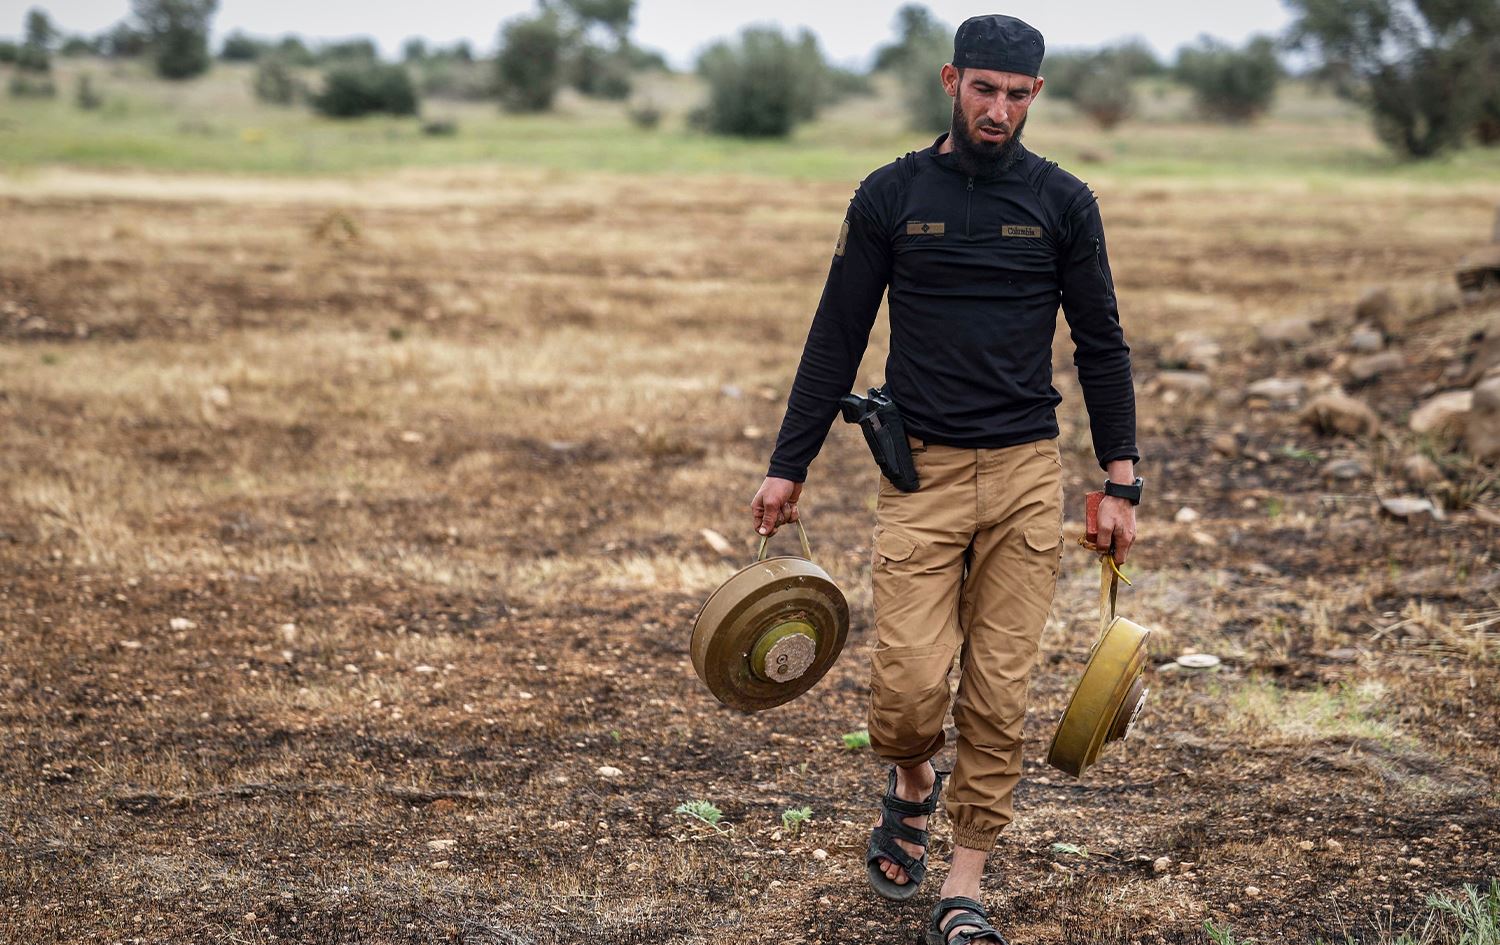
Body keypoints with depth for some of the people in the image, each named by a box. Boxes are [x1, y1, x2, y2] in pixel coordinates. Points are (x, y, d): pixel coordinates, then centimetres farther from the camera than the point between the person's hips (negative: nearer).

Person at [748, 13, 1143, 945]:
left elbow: (1102, 346, 8)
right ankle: (913, 783, 25)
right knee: (910, 685, -10)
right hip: (921, 475, -1)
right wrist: (789, 466, 4)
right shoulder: (892, 196, 2)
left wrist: (1122, 484, 2)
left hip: (1026, 478, 1)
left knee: (1000, 693, 0)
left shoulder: (1063, 202, 4)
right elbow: (837, 338, 6)